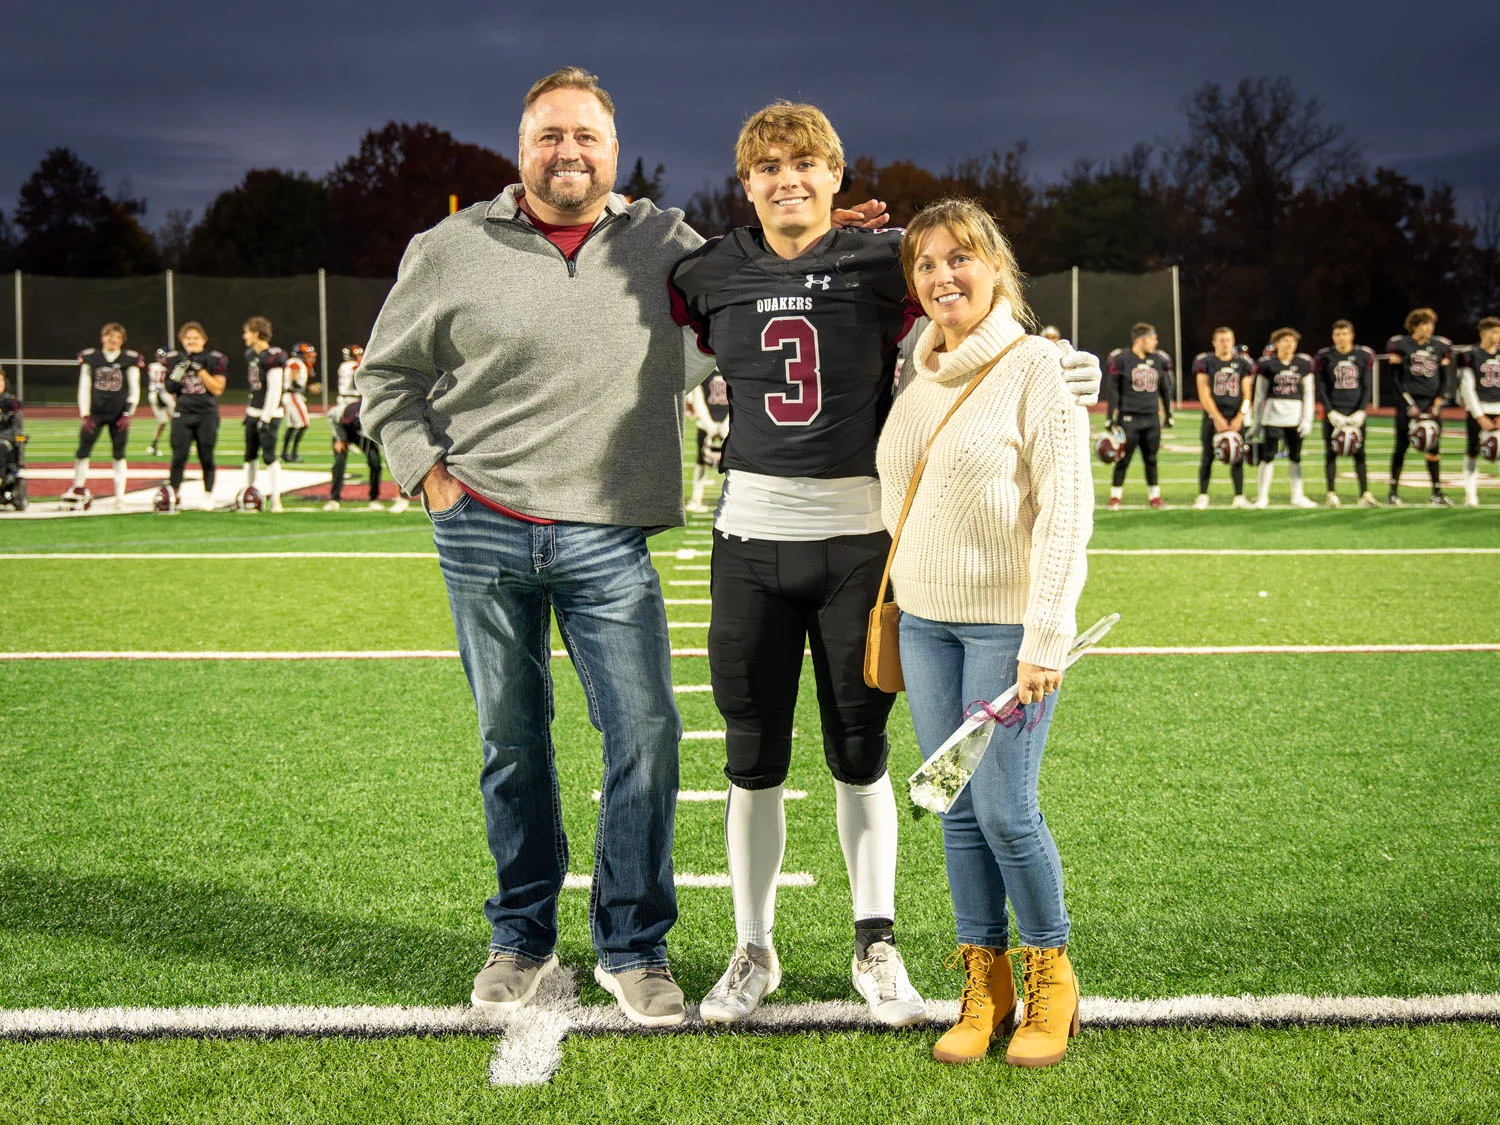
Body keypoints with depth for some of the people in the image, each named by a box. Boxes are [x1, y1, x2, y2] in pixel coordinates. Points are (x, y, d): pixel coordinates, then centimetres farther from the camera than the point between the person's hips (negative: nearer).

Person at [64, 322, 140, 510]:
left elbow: (134, 390, 2)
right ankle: (78, 490, 12)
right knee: (83, 451, -3)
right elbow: (84, 388, 5)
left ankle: (120, 496, 8)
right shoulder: (89, 358, 4)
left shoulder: (130, 359, 1)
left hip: (119, 416, -1)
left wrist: (127, 414, -7)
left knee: (119, 454, 3)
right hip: (95, 413, 1)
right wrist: (85, 415, -2)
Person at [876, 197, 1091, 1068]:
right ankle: (984, 985, 18)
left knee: (1005, 810, -5)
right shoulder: (920, 374, 10)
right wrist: (892, 610, 14)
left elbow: (1067, 510, -12)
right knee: (957, 810, 7)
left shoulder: (1034, 366, -8)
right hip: (925, 621, 6)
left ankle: (1050, 979, 15)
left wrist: (1045, 638, -16)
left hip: (1008, 622, -6)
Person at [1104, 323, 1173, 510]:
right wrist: (1111, 417, -7)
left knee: (1151, 459, 9)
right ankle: (1115, 497, 7)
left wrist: (1168, 414, 17)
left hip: (1152, 418, 4)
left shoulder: (1159, 360, 8)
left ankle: (1154, 496, 17)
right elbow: (1112, 389, -4)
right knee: (1123, 459, -1)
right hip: (1129, 417, -4)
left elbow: (1165, 389, 17)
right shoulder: (1120, 359, -7)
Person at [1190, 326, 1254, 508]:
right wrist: (1218, 418, -13)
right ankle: (1202, 497, 3)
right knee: (1208, 456, -2)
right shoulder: (1205, 362, -2)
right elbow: (1204, 395, -7)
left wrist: (1239, 418, -7)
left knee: (1237, 457, 1)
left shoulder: (1242, 362, 7)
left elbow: (1246, 395, 6)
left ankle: (1239, 497, 5)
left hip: (1235, 417, 2)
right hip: (1213, 416, -2)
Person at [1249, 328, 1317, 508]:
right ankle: (1262, 497, 4)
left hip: (1295, 414, 2)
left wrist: (1307, 419, -1)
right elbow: (1260, 395, 5)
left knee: (1295, 457, 7)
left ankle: (1297, 496, 16)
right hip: (1272, 412, -2)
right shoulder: (1266, 364, 0)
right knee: (1268, 456, -3)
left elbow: (1308, 393, 7)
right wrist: (1255, 423, 5)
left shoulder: (1304, 363, 5)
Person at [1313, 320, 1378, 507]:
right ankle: (1331, 494, 1)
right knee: (1331, 453, -2)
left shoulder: (1364, 355, 4)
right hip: (1333, 410, -1)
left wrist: (1361, 412, -7)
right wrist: (1331, 413, -11)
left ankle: (1365, 494, 2)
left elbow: (1367, 387, 4)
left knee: (1359, 453, 1)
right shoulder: (1324, 357, 0)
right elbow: (1321, 389, -1)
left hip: (1355, 410, 1)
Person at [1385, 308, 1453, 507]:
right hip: (1409, 402, -3)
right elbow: (1396, 379, -3)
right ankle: (1393, 492, 5)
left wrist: (1436, 405, -2)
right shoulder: (1400, 345, -2)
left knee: (1433, 449, 2)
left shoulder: (1440, 346, 9)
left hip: (1432, 403, 3)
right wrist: (1410, 406, -10)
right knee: (1402, 447, -1)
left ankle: (1437, 493, 5)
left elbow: (1444, 380, 11)